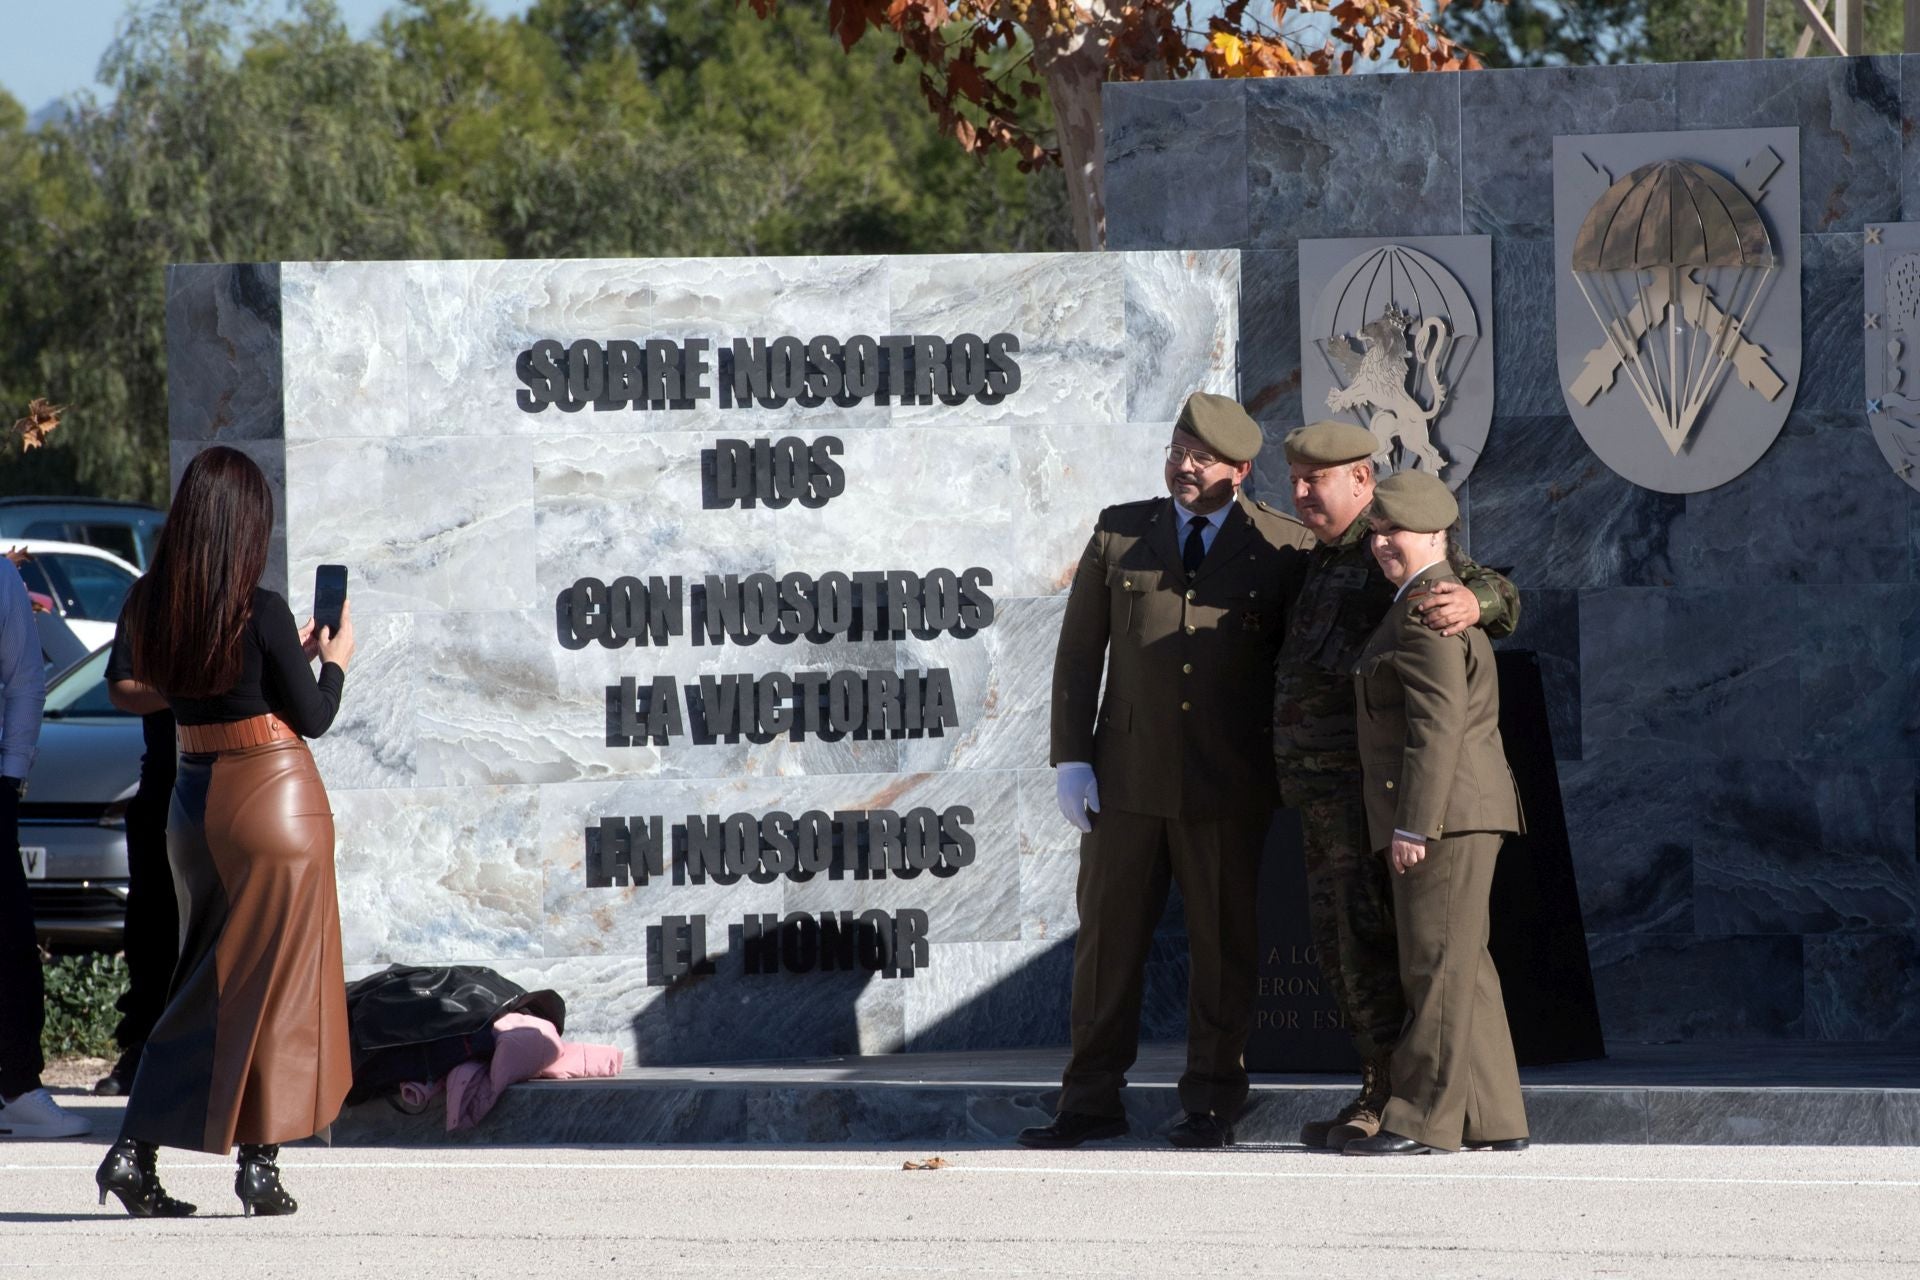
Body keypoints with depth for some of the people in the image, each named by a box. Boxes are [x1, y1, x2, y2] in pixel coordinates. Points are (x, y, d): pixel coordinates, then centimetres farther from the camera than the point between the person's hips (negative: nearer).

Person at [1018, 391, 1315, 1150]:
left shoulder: (1282, 548, 0)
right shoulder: (1119, 533, 6)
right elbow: (1079, 649, 7)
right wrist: (1070, 759, 0)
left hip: (1228, 788, -2)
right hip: (1127, 776, 2)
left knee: (1222, 945, 3)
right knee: (1107, 938, 3)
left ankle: (1211, 1106, 11)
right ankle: (1092, 1102, 9)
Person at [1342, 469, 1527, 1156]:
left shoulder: (1425, 609, -13)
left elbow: (1438, 726, -20)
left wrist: (1413, 825, -21)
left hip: (1443, 813, -11)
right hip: (1456, 815, 11)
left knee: (1436, 964, -8)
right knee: (1459, 967, 12)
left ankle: (1425, 1119, -6)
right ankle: (1495, 1119, 14)